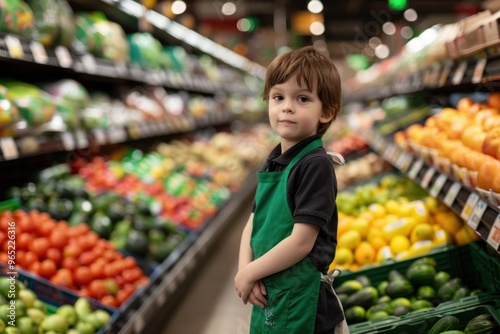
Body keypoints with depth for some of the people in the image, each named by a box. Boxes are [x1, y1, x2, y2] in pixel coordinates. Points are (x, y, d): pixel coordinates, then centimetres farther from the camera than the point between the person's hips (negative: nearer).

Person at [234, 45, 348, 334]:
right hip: (268, 294, 8)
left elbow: (301, 242, -20)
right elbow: (253, 224, 10)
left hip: (302, 301, -7)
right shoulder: (273, 163, 8)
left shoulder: (316, 165, -17)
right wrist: (245, 269, -7)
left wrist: (249, 273, -11)